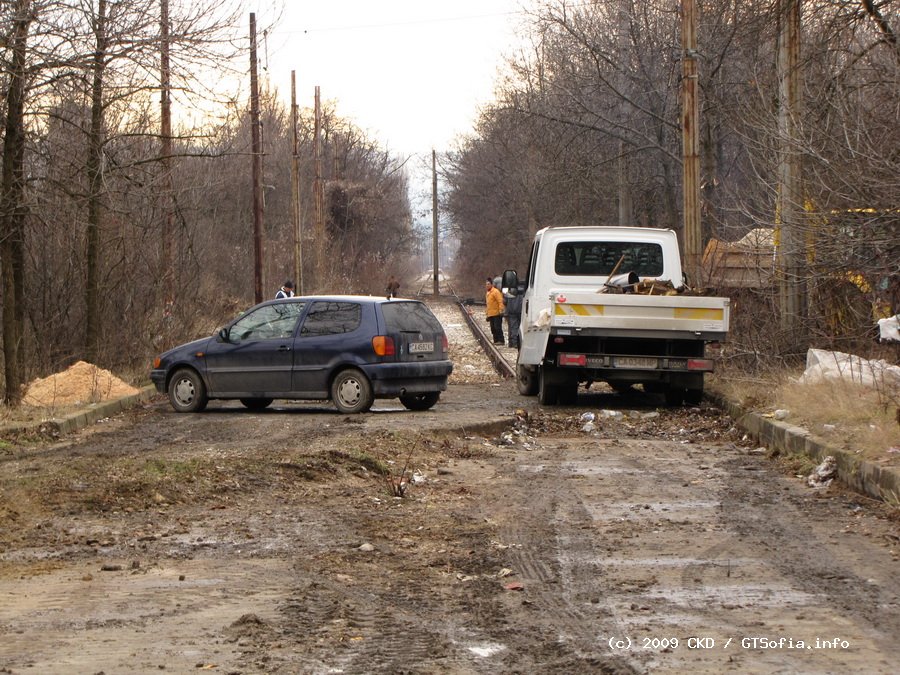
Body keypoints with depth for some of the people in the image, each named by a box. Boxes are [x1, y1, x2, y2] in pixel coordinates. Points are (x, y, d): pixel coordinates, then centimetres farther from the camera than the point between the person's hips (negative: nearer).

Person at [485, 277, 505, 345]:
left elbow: (500, 301, -16)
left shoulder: (495, 291, -10)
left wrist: (501, 310, -22)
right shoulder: (487, 293, 18)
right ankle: (496, 341, 12)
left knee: (498, 327, -10)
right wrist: (487, 313, 23)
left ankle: (500, 340, -8)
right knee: (493, 329, 8)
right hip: (491, 314, 9)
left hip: (497, 314, -9)